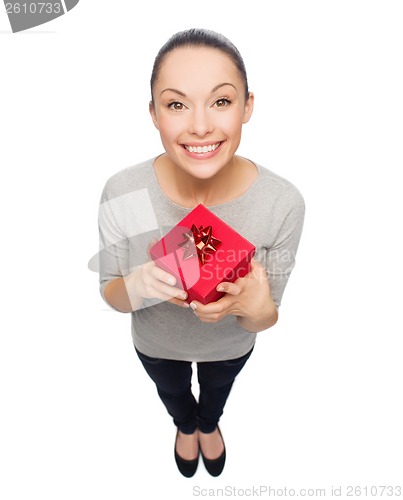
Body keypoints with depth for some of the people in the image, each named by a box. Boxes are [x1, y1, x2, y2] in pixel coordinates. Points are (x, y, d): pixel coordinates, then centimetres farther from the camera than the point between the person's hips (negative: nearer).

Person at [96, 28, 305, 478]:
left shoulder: (283, 203, -32)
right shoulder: (120, 194, -32)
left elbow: (264, 320, -19)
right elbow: (110, 294, -16)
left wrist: (255, 307, -43)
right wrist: (136, 286, -40)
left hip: (231, 345, 1)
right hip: (156, 344, 0)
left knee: (218, 388, 37)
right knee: (172, 392, 35)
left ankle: (209, 424, 77)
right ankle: (186, 426, 76)